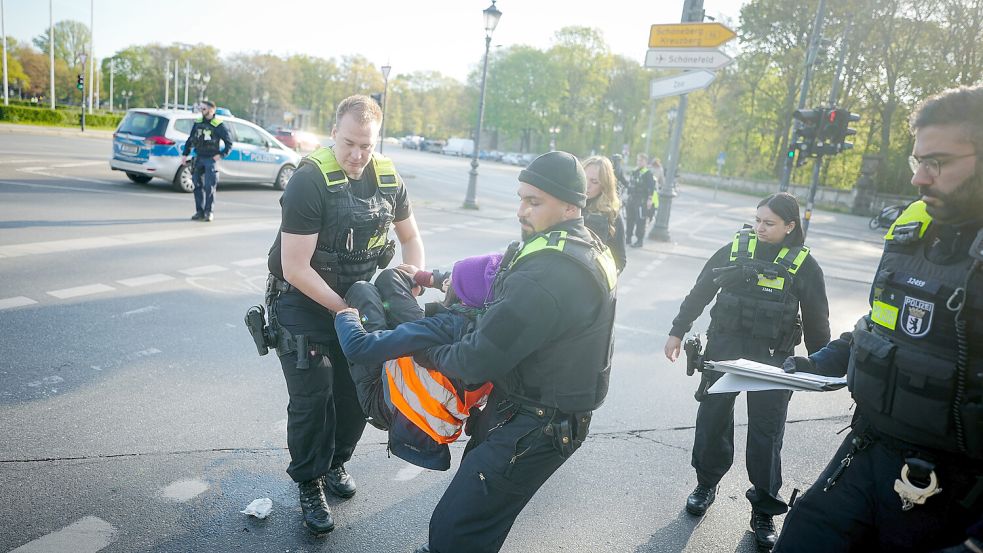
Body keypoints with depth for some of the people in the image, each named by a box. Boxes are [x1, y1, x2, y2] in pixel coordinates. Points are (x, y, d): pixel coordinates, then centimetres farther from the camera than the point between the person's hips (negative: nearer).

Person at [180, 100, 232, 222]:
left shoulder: (219, 125, -5)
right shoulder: (197, 123, 10)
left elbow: (229, 143, -3)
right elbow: (190, 140, 18)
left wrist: (221, 155, -12)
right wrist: (185, 154, 12)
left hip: (211, 159, -5)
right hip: (198, 158, 5)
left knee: (209, 187, -5)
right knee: (197, 186, 5)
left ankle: (208, 212, 3)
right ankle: (199, 211, 13)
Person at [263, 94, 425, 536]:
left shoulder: (388, 179, -5)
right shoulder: (310, 180, -22)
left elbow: (410, 237, 10)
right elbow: (295, 269, -23)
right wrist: (345, 310, -20)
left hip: (356, 298, 5)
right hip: (303, 302, -5)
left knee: (358, 390, 10)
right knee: (312, 397, -2)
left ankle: (336, 461, 37)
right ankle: (310, 484, 21)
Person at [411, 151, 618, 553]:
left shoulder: (544, 276, -29)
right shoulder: (589, 250, 6)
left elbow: (478, 359, -24)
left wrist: (427, 355, -4)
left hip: (535, 427, -11)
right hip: (555, 413, 11)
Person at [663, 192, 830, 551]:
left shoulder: (804, 265, -4)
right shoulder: (734, 249, -1)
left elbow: (816, 320, 4)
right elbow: (699, 293, 6)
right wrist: (677, 331, 7)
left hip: (773, 360, -1)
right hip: (723, 349, 2)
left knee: (766, 434, 4)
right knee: (712, 420, 11)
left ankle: (763, 511, 20)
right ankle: (706, 484, 32)